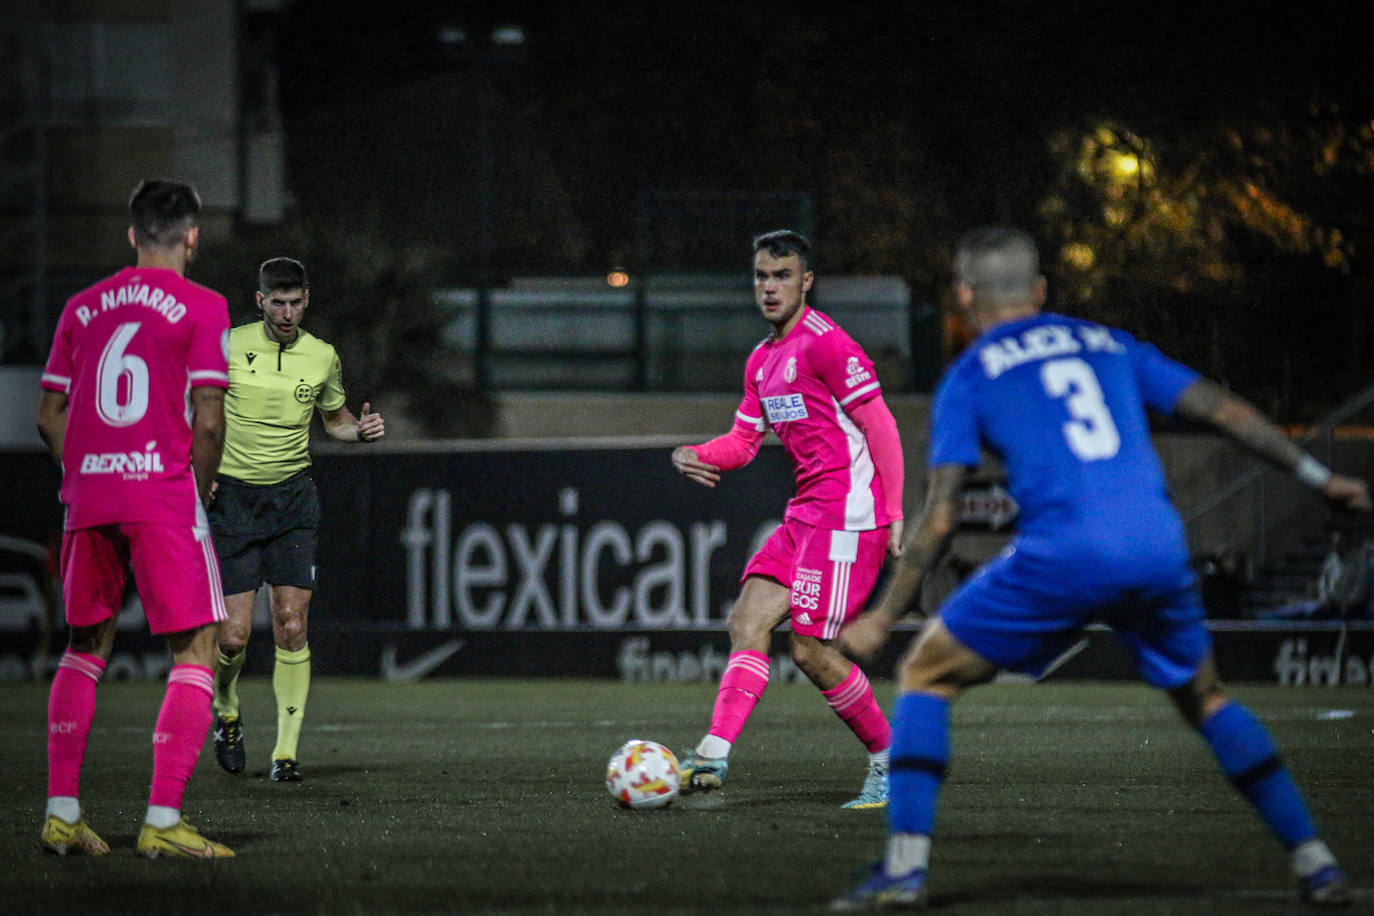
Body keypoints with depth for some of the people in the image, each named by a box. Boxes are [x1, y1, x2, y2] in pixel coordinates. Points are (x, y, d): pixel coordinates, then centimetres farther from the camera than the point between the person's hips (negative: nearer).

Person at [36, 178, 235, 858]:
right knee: (196, 650, -1)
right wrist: (199, 490, 6)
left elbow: (49, 417, 12)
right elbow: (208, 421, -9)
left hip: (87, 496, 5)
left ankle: (61, 813, 13)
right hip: (163, 495, -5)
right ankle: (163, 820, -12)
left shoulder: (83, 308, 13)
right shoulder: (200, 306, -2)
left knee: (86, 648, 18)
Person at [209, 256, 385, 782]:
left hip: (292, 498, 2)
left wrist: (363, 429, -3)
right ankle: (225, 711, 26)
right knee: (234, 635, -6)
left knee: (291, 626, -9)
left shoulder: (322, 358, 3)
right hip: (232, 497, -2)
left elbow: (334, 419, 19)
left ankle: (286, 752, -3)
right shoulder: (226, 347, -5)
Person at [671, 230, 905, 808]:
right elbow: (744, 440, 20)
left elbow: (880, 426, -12)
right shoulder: (762, 360, 17)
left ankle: (890, 760, 6)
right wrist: (694, 456, -2)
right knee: (747, 624, -5)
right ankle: (713, 756, -14)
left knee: (810, 650, -9)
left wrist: (893, 515, -15)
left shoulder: (824, 344, -11)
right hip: (806, 515, 9)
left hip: (845, 514, -9)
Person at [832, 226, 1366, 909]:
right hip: (1160, 555, 4)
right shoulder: (1109, 344, 22)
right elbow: (1224, 411, 18)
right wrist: (1318, 477, 25)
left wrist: (884, 616, 9)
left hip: (1062, 557, -4)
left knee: (925, 675, 11)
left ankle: (905, 867, -1)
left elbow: (940, 517, 4)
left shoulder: (970, 377, 12)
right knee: (1205, 698, 27)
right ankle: (1314, 863, 21)